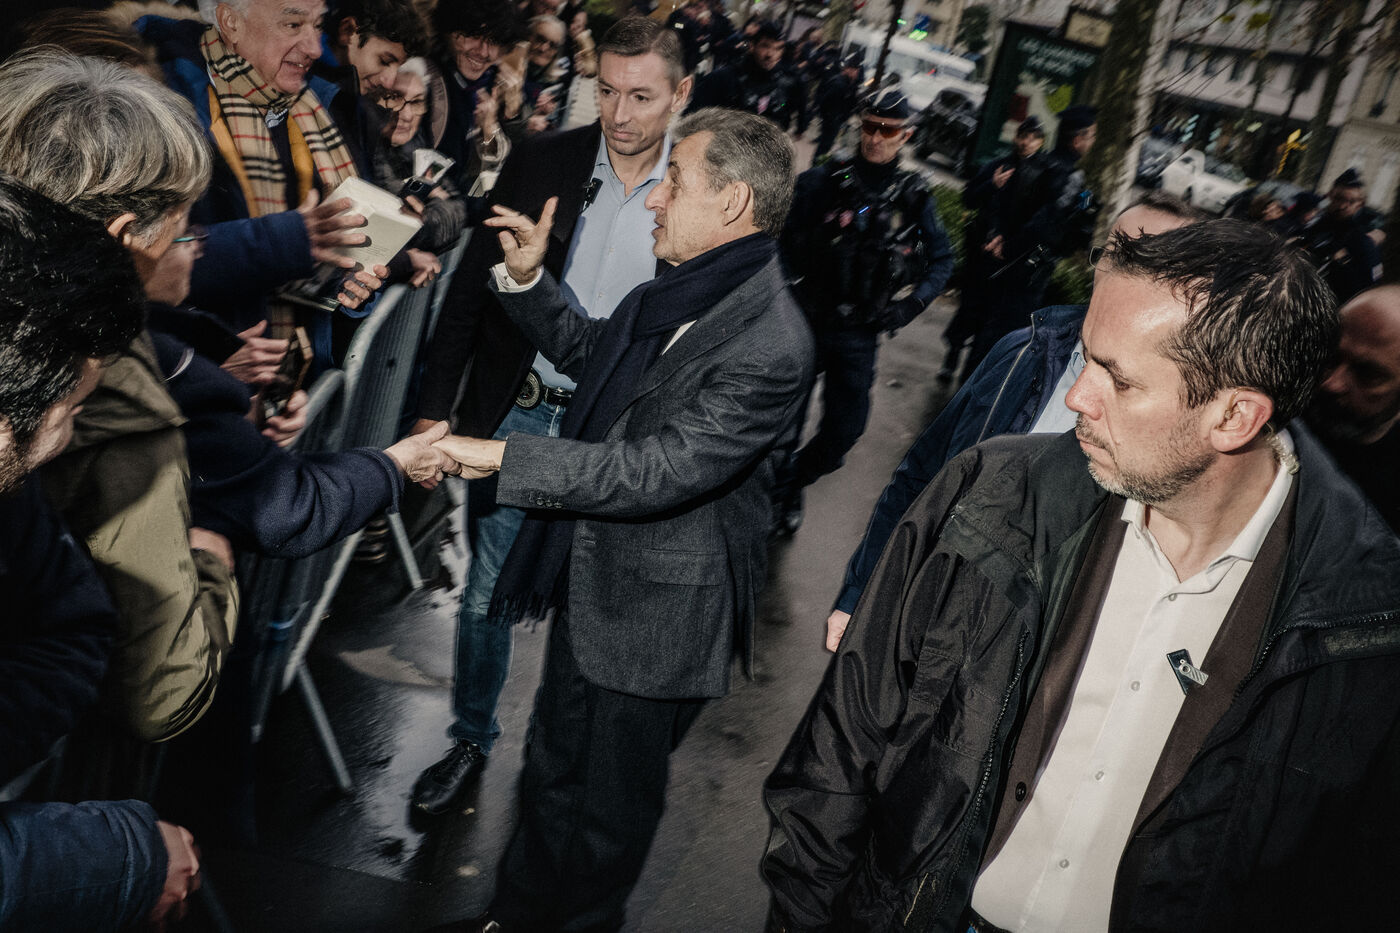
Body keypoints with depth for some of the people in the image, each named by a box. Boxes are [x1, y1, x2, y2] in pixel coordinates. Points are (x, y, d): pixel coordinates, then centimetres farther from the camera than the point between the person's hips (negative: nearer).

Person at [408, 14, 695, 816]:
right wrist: (436, 405, -2)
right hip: (516, 412, 1)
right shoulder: (542, 163, -4)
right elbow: (471, 289, 1)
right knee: (488, 590, 12)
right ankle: (472, 740, 34)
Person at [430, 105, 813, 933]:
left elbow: (654, 471, -31)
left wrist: (505, 456, -30)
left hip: (657, 615, -8)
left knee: (612, 804, 16)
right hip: (594, 582, 9)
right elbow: (590, 351, 18)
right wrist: (528, 280, 4)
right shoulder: (679, 293, 1)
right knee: (555, 768, 27)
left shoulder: (772, 346, -27)